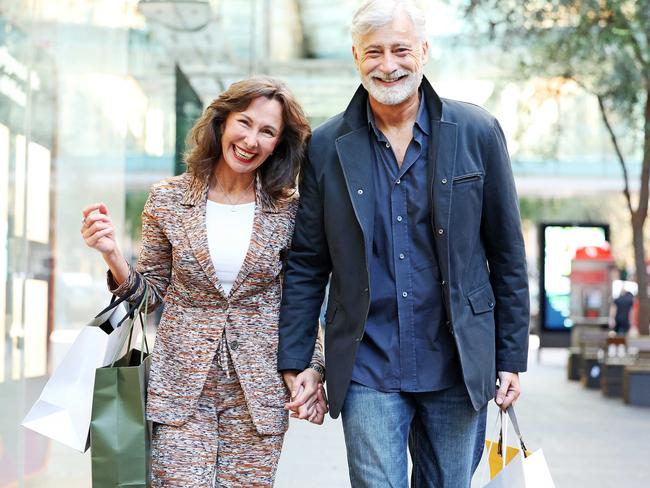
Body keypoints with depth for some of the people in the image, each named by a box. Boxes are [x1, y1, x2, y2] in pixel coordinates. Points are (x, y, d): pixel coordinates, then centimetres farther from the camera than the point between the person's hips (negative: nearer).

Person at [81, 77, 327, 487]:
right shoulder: (168, 200, 1)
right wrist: (112, 254, -10)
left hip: (258, 392, 1)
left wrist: (311, 367, -2)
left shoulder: (288, 211, 1)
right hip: (180, 388, 0)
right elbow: (151, 292, 6)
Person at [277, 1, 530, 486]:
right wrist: (295, 364, 2)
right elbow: (306, 266, 6)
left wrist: (512, 357, 3)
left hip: (458, 368, 1)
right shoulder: (327, 147, 1)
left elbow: (508, 254, 4)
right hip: (368, 369, 0)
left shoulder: (477, 132, 0)